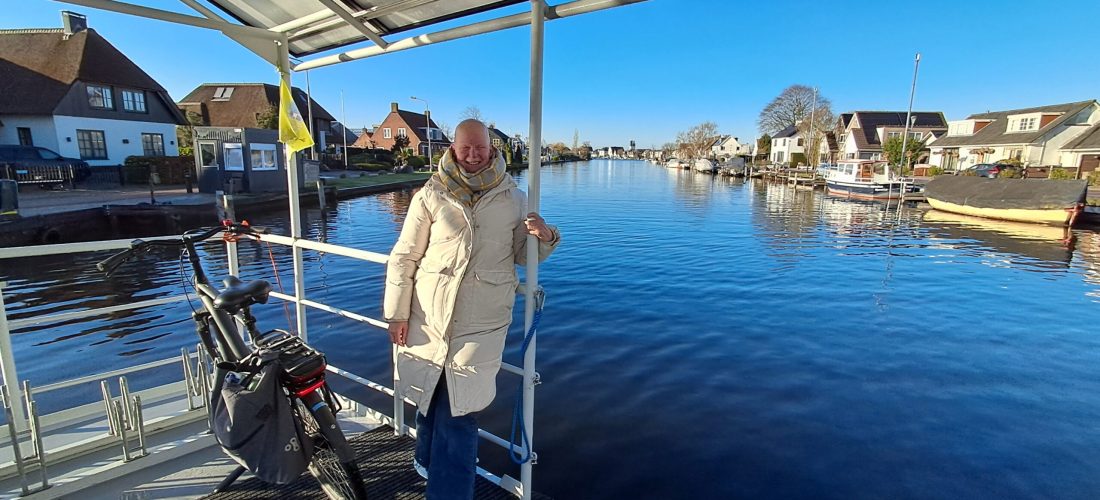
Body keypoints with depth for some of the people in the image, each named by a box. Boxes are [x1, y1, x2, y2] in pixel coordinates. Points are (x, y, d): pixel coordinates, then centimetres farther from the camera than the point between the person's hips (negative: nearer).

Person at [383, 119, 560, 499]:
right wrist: (397, 314, -1)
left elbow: (523, 257, 10)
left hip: (481, 324, -1)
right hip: (429, 318, 1)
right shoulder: (431, 195, -2)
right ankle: (431, 462, 49)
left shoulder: (513, 198, 2)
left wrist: (545, 237, -11)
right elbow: (403, 258, 2)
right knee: (430, 395, 20)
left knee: (458, 413, 2)